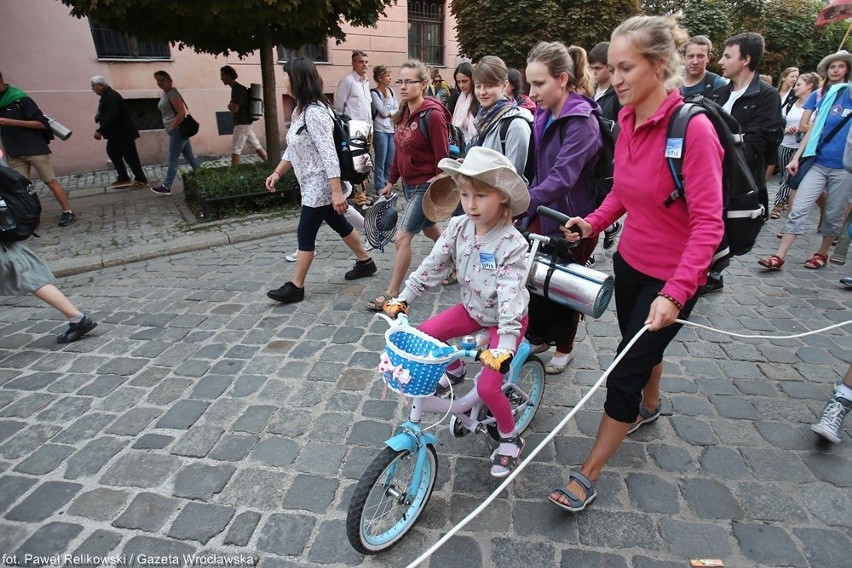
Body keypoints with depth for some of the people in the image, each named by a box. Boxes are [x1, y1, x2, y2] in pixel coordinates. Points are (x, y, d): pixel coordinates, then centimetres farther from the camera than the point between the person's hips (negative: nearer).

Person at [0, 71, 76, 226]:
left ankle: (67, 212, 4)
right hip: (14, 154, 6)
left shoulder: (20, 99, -9)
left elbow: (41, 123, -14)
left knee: (51, 182, -1)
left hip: (35, 150, -6)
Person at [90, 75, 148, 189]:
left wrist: (100, 131, -27)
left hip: (123, 132, -11)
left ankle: (141, 180, 2)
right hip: (115, 132, 11)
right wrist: (98, 117, 3)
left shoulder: (111, 97, -20)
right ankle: (123, 178, 19)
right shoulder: (106, 96, 12)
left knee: (130, 155, -6)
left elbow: (112, 116, -28)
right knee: (112, 152, 14)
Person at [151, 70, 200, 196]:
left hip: (178, 131, -10)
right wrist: (170, 128, 17)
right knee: (190, 157, 12)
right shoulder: (165, 94, 16)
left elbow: (182, 113, -23)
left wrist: (171, 127, -19)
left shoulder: (172, 94, -14)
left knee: (172, 160, -4)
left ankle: (166, 187, 2)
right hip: (177, 130, 10)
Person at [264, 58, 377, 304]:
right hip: (312, 184, 10)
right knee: (339, 225, 19)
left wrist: (337, 192, -31)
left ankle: (296, 287, 8)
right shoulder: (299, 110, 10)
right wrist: (277, 172, 14)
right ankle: (365, 262, 35)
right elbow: (293, 147, 19)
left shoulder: (315, 113, -21)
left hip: (320, 185, -10)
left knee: (305, 235, -3)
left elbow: (329, 154, -27)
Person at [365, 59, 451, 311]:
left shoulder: (433, 114, -18)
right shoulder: (404, 114, 7)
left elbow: (442, 157, -17)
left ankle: (392, 293, 5)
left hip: (427, 185, -9)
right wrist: (391, 182, 17)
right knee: (430, 229, 22)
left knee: (402, 237, -8)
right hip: (410, 184, 9)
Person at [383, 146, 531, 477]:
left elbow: (510, 295, -34)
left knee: (487, 386, -14)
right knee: (424, 335, -7)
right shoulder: (458, 227, -11)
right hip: (473, 309, 6)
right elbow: (432, 267, -8)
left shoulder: (511, 243, -28)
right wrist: (402, 300, -12)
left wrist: (505, 345, -42)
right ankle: (454, 369, 25)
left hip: (504, 319, -6)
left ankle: (510, 439, 16)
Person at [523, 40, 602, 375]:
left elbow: (563, 176, -33)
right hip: (546, 212, 7)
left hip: (574, 218, -7)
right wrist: (529, 203, 11)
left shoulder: (581, 121, -21)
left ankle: (564, 347, 30)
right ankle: (538, 336, 32)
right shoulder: (545, 115, 4)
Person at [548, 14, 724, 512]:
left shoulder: (693, 128, -23)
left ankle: (588, 476, 16)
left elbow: (708, 223, -25)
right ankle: (651, 405, 58)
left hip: (672, 277, -7)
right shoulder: (629, 121, -1)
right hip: (630, 260, 7)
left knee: (625, 372, 0)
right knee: (640, 345, 26)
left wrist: (676, 292, -33)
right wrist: (593, 223, -7)